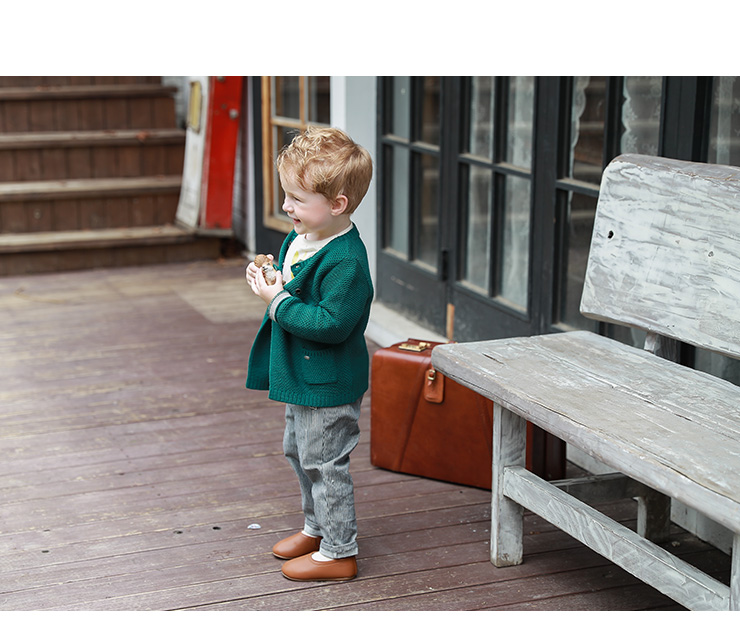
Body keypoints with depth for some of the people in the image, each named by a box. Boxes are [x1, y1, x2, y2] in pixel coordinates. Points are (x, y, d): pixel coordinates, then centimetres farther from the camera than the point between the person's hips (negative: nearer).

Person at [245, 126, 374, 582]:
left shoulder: (345, 261, -27)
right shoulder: (301, 238, 3)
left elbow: (331, 323, -32)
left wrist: (278, 301, -27)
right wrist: (270, 279, -2)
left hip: (328, 384, -11)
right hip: (303, 375, 11)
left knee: (324, 462, 1)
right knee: (299, 452, 24)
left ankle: (339, 553, 16)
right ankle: (317, 527, 43)